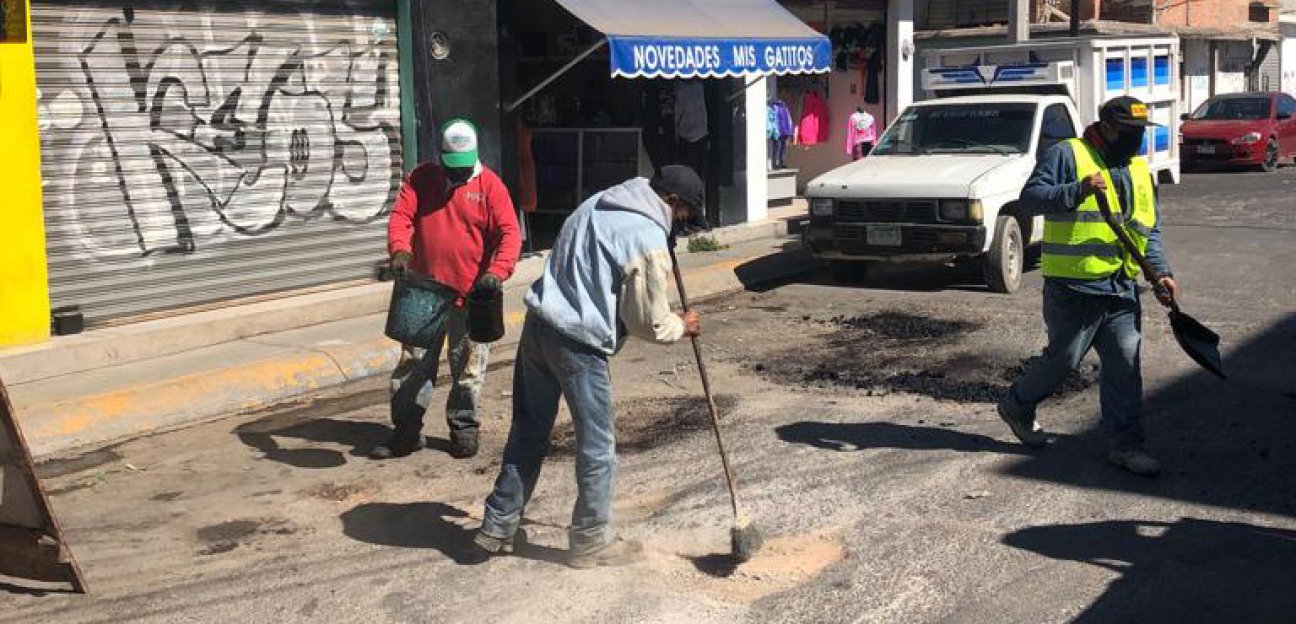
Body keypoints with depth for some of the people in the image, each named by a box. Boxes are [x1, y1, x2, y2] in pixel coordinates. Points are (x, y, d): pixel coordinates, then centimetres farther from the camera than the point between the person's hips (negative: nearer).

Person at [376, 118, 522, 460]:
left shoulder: (489, 185, -2)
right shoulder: (421, 178, 5)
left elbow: (509, 233, -10)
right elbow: (401, 216, -5)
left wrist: (497, 271, -26)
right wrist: (399, 251, -24)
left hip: (470, 295, -2)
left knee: (468, 367, 7)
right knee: (413, 362, 6)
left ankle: (463, 427, 23)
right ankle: (407, 431, 16)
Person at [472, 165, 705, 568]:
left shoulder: (598, 204, 12)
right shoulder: (649, 240, -12)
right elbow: (651, 324, -7)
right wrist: (682, 326, 12)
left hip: (538, 323, 8)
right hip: (577, 343, -8)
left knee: (528, 432, 18)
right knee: (597, 448, 7)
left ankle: (497, 529, 25)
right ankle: (590, 543, 19)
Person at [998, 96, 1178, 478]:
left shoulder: (1139, 170, 18)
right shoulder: (1068, 155, -3)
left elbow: (1149, 231, 21)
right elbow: (1031, 197, -13)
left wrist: (1160, 273, 7)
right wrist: (1078, 190, -25)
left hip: (1122, 288, 6)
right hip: (1073, 287, -6)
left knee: (1125, 363, 2)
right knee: (1064, 358, 1)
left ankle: (1127, 445, 8)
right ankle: (1017, 406, 27)